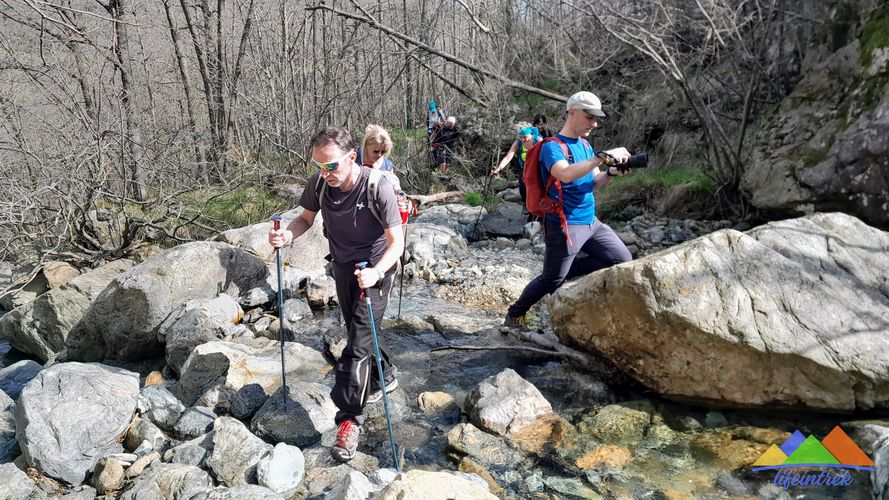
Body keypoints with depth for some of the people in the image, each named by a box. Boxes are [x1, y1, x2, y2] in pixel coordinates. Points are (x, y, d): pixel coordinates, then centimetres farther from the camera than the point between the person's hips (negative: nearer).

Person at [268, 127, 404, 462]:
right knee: (357, 332, 20)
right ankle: (385, 375, 46)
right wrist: (288, 235, -18)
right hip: (343, 267, 6)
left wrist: (375, 272, -43)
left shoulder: (377, 186, -27)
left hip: (375, 268, -6)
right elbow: (307, 218, 4)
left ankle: (350, 419, -1)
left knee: (359, 341, -11)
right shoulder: (319, 183, -13)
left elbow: (396, 242, -26)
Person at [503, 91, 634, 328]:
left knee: (622, 259, 5)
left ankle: (565, 270, 13)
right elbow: (566, 175, -34)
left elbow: (594, 182, 13)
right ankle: (514, 315, 22)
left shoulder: (585, 145, 12)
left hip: (591, 222, 8)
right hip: (565, 226, -8)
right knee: (551, 281, 0)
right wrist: (604, 155, -31)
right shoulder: (552, 146, -14)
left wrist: (611, 172, -9)